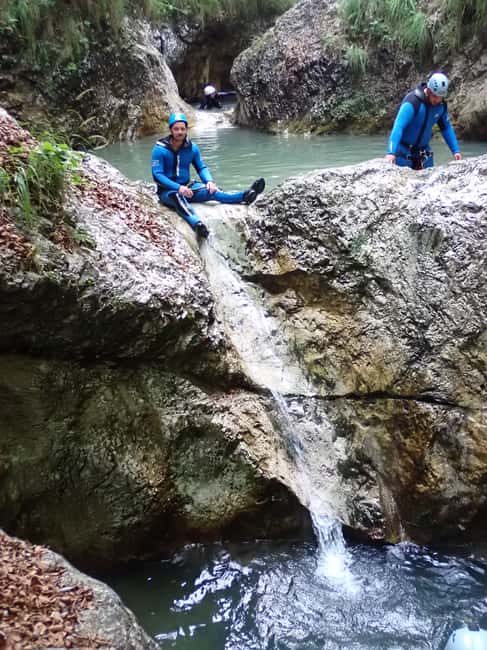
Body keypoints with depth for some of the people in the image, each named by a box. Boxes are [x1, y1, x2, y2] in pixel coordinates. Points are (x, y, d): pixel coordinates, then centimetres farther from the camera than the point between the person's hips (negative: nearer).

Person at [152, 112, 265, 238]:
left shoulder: (192, 147, 2)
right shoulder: (160, 149, -13)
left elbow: (201, 167, 9)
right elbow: (157, 175, -17)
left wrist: (209, 181, -13)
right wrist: (178, 187, -29)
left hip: (186, 187, 5)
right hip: (167, 191, -5)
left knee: (211, 190, -21)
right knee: (178, 197, -39)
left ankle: (245, 196, -40)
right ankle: (197, 224, -67)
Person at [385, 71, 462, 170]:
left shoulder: (441, 105, -5)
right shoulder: (412, 102, -25)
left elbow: (446, 128, 9)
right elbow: (398, 126, -34)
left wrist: (456, 150, 3)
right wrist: (391, 152, -46)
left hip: (423, 150, 6)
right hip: (404, 150, -6)